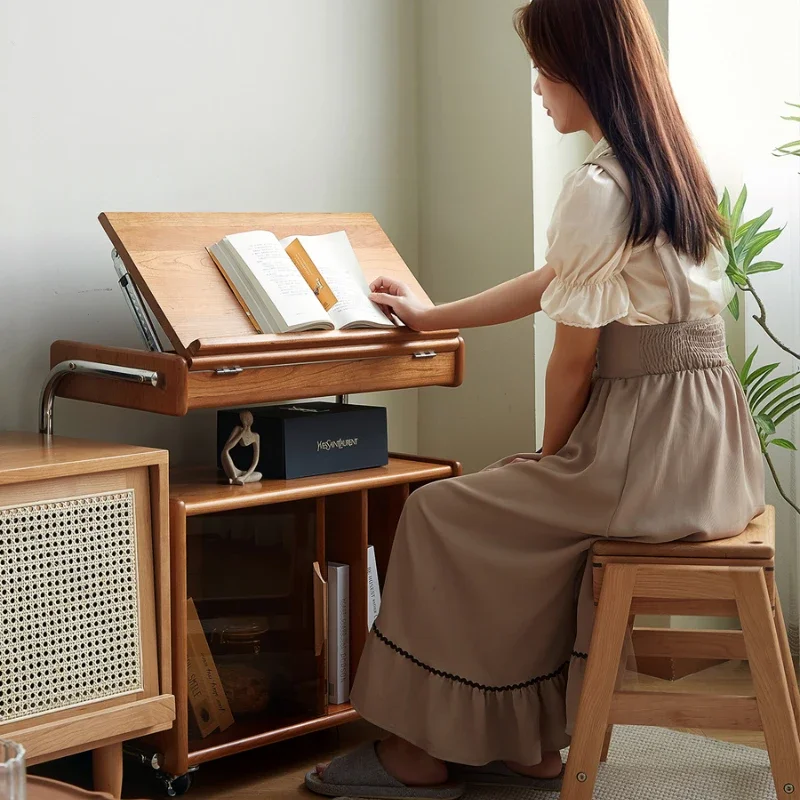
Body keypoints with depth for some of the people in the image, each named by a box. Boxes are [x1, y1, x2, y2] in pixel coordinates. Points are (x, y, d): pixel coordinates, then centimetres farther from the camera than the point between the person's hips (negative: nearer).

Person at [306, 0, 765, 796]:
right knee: (523, 516, 25)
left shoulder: (597, 190, -18)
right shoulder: (662, 164, 12)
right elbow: (553, 284, 20)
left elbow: (574, 359, -14)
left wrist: (551, 455, 4)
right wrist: (432, 317, 28)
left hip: (649, 453, -9)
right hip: (703, 441, 9)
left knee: (440, 515, 3)